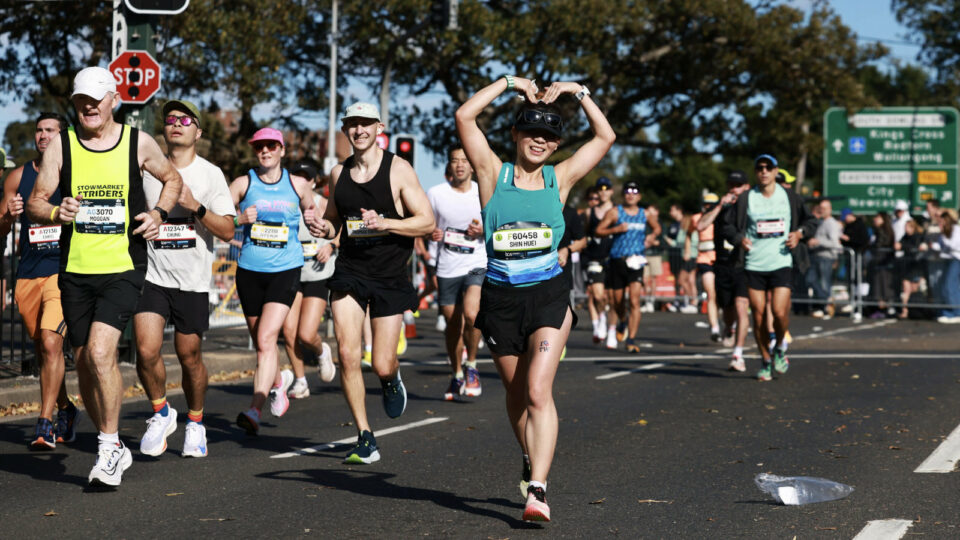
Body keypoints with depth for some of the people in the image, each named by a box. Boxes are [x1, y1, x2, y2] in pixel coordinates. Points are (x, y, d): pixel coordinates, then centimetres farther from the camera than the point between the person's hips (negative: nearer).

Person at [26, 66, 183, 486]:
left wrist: (158, 213, 1)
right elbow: (34, 204, 3)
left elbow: (171, 178, 19)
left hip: (123, 269, -3)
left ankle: (109, 445, -8)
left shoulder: (138, 143, 1)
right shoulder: (61, 145, 2)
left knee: (100, 351, -20)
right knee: (84, 362, 8)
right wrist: (56, 213, -19)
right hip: (75, 271, 3)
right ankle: (114, 449, 25)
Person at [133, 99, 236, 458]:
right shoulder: (147, 170, 6)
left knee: (189, 357, 6)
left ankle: (195, 422, 29)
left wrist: (196, 207, -16)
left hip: (193, 280, -1)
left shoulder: (210, 174, 2)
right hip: (152, 276, 1)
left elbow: (228, 231, -3)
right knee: (146, 351, -14)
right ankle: (161, 413, 11)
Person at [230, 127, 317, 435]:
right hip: (249, 270, 2)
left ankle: (255, 410, -22)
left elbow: (310, 212, 21)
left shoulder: (298, 185, 5)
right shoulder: (243, 184, 3)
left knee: (266, 340, -17)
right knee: (259, 342, 13)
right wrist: (239, 219, -18)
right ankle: (279, 380, 45)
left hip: (285, 270, -2)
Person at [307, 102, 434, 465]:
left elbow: (427, 221, -7)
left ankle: (391, 380, 37)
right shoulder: (339, 173, 8)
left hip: (390, 275, -3)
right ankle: (365, 440, -1)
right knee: (347, 356, -12)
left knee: (382, 366, -2)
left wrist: (385, 223, -22)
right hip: (349, 272, 3)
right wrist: (324, 229, -2)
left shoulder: (398, 170, -5)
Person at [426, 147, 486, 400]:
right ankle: (457, 376, 29)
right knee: (453, 325, 9)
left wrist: (483, 230, -13)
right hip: (447, 268, 2)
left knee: (471, 314, -24)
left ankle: (471, 366, -1)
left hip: (477, 265, -2)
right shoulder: (436, 194, 1)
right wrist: (431, 234, -10)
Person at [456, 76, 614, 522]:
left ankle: (537, 490, -19)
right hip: (500, 297, 1)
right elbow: (464, 116, -7)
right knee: (517, 394, 14)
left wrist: (577, 92, 7)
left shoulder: (558, 179, 6)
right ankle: (532, 464, 38)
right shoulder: (495, 173, 2)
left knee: (538, 391, -14)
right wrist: (508, 83, -2)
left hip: (549, 296, -1)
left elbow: (605, 137, 11)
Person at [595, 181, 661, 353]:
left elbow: (657, 227, 29)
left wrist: (652, 236, 8)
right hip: (617, 260, 0)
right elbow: (599, 230, 0)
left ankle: (631, 339, -15)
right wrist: (616, 229, -14)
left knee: (635, 301, -15)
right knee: (618, 301, 10)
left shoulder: (644, 214, 11)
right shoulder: (615, 212, 3)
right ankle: (622, 322, 44)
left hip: (636, 261, 0)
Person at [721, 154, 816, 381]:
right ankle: (766, 362, 17)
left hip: (781, 263, 0)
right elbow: (728, 226, 8)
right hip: (753, 266, 1)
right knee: (758, 314, 1)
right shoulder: (746, 199, 4)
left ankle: (779, 348, 18)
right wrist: (739, 239, -10)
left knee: (780, 312, -12)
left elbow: (810, 221, 17)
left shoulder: (789, 197, 7)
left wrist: (799, 233, -3)